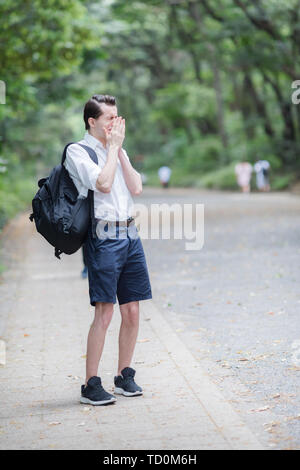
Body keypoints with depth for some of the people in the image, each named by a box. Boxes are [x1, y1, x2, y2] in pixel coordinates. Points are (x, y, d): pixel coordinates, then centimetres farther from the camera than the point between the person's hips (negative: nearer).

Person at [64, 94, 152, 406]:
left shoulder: (118, 151, 18)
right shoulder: (78, 151, -2)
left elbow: (136, 188, 6)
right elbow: (103, 184, -17)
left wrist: (119, 149, 3)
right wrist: (113, 146, -6)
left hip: (130, 234, 7)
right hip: (103, 236, -7)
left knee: (132, 311, 7)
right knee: (104, 312, -11)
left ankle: (124, 377, 20)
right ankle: (90, 385, -4)